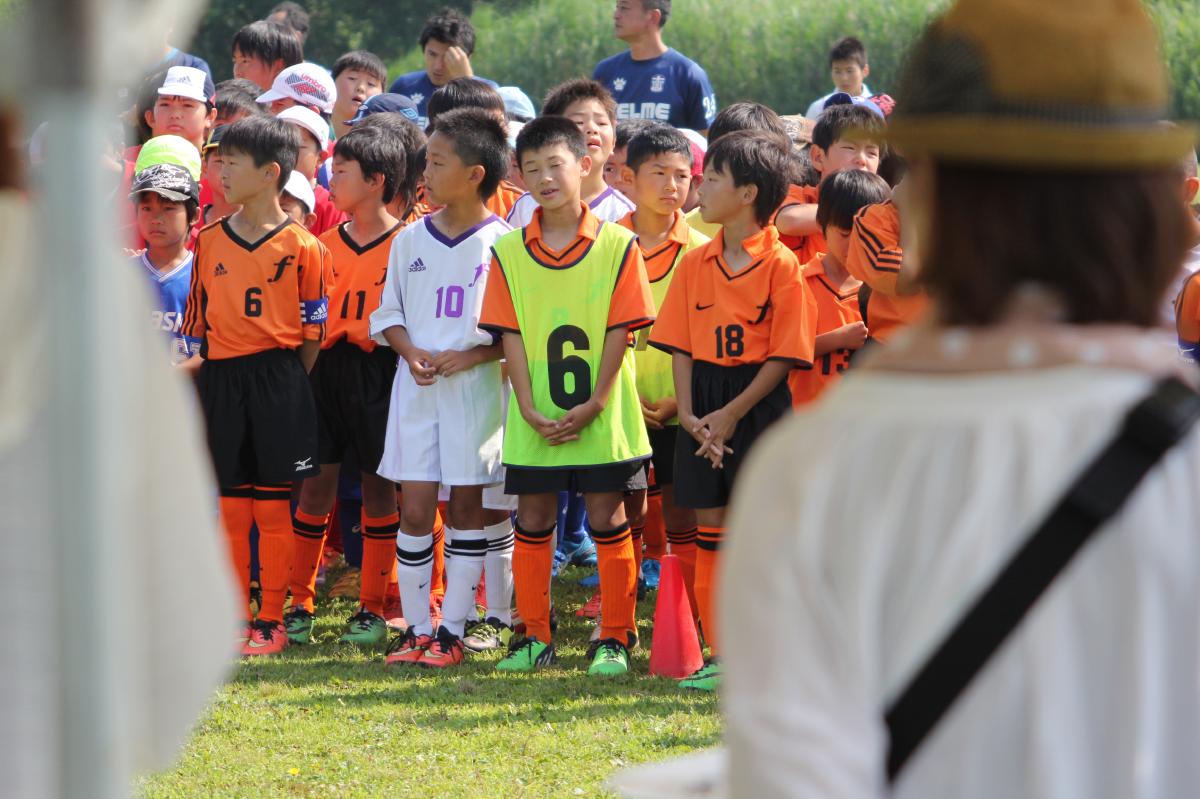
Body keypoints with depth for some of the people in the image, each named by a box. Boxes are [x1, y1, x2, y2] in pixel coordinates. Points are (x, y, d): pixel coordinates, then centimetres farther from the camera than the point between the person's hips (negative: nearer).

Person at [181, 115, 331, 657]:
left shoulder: (301, 247, -5)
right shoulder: (210, 242, 8)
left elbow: (313, 332, -2)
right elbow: (198, 322, 14)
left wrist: (284, 386, -4)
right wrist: (215, 380, 8)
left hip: (278, 383, -4)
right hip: (220, 383, 4)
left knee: (272, 508, 1)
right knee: (231, 507, 7)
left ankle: (272, 622, 7)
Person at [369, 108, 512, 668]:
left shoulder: (502, 243, -5)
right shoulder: (411, 240, 8)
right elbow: (389, 313, 14)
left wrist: (469, 356, -17)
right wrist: (411, 352, -6)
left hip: (476, 386, -3)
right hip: (417, 387, 3)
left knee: (467, 507, 2)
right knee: (415, 510, -1)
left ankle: (452, 630, 8)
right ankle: (416, 628, 6)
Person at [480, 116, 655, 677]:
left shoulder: (616, 245, -4)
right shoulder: (509, 252, 2)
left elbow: (619, 330, -6)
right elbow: (511, 335, 1)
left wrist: (593, 405, -13)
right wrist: (529, 407, -9)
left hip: (600, 416, -2)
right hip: (536, 418, 2)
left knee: (607, 520, 2)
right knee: (533, 521, 7)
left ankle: (615, 637, 10)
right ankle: (534, 636, 17)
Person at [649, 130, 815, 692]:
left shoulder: (781, 265, -9)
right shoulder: (695, 264, 8)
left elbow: (784, 355, -11)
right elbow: (681, 345, 8)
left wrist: (732, 413, -16)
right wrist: (687, 412, -6)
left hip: (759, 405, -5)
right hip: (705, 410, 5)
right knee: (710, 530, 7)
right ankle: (719, 656, 13)